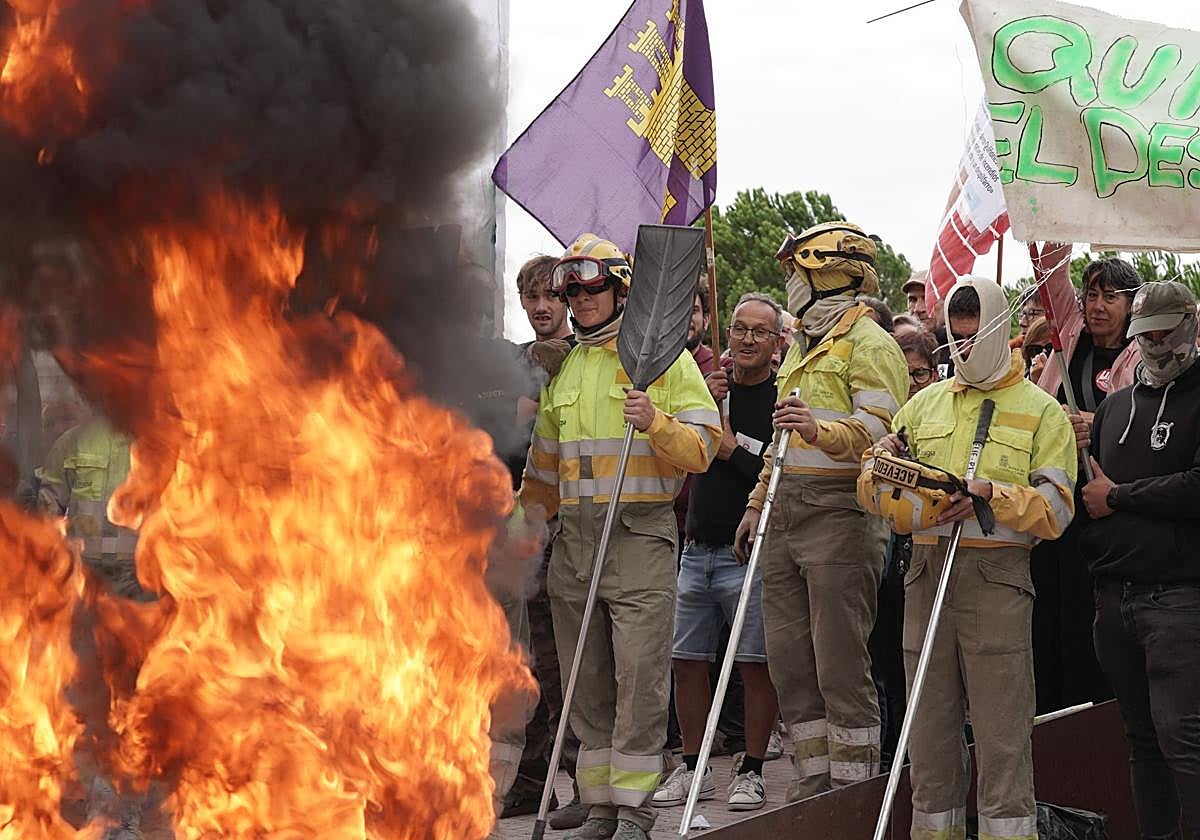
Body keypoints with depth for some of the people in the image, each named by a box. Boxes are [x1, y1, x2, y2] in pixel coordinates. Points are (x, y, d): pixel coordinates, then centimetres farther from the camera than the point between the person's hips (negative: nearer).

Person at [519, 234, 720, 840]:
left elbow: (702, 446, -4)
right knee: (587, 681, 6)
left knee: (640, 675, -8)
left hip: (639, 533, -5)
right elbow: (544, 461, 27)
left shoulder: (664, 355, 2)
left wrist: (655, 423, -20)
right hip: (572, 536, 6)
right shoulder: (564, 369, 19)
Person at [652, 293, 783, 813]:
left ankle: (751, 771, 8)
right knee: (686, 662, 9)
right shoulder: (713, 389, 13)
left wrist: (733, 448, -10)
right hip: (697, 550, 6)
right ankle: (694, 768, 20)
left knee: (755, 666, -3)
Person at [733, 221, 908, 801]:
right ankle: (812, 780, 16)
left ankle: (854, 786, -1)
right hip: (786, 515, 9)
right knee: (789, 658, 9)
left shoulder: (868, 343, -5)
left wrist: (822, 431, -34)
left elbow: (879, 427, -17)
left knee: (839, 660, -8)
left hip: (839, 512, -9)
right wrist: (758, 502, 25)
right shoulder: (801, 345, 25)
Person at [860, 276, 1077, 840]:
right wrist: (882, 465, -6)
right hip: (927, 572, 4)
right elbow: (874, 493, 16)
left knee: (1001, 727, -6)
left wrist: (991, 493, -17)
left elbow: (1053, 508, -3)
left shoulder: (1041, 411, 8)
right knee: (931, 722, 7)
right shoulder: (925, 403, 18)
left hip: (997, 575, -4)